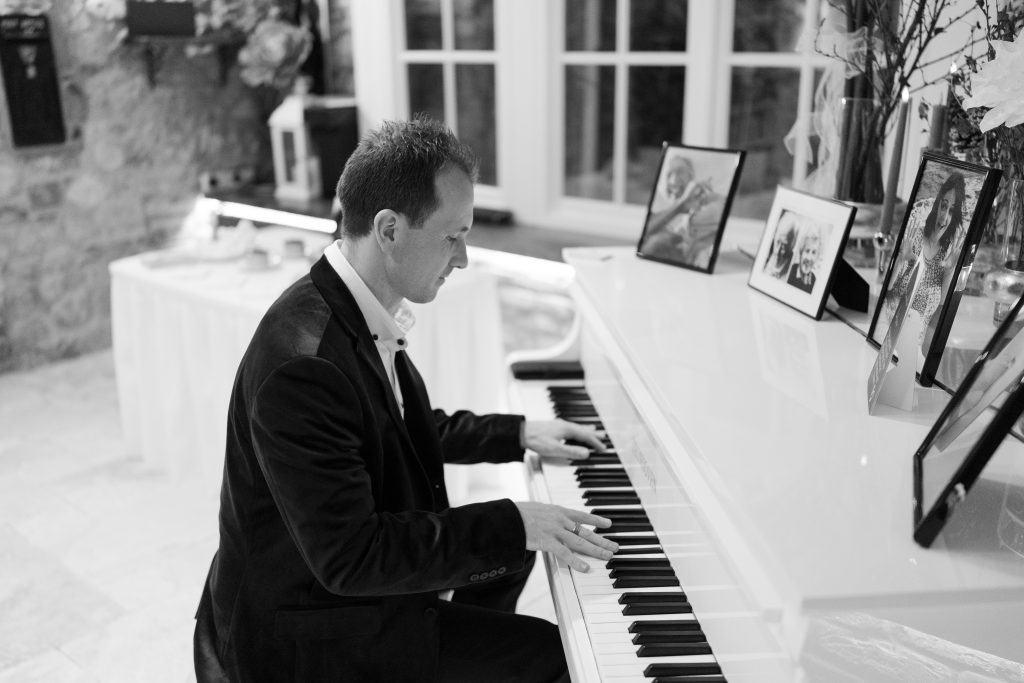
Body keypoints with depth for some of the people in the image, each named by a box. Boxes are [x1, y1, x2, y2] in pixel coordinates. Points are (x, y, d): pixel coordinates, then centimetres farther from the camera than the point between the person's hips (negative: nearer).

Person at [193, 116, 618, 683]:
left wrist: (517, 434, 10)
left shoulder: (363, 314, -2)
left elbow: (406, 428, 15)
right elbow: (349, 557, -31)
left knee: (510, 549, 23)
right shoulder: (303, 363, -32)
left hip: (356, 569, 9)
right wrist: (511, 524, -28)